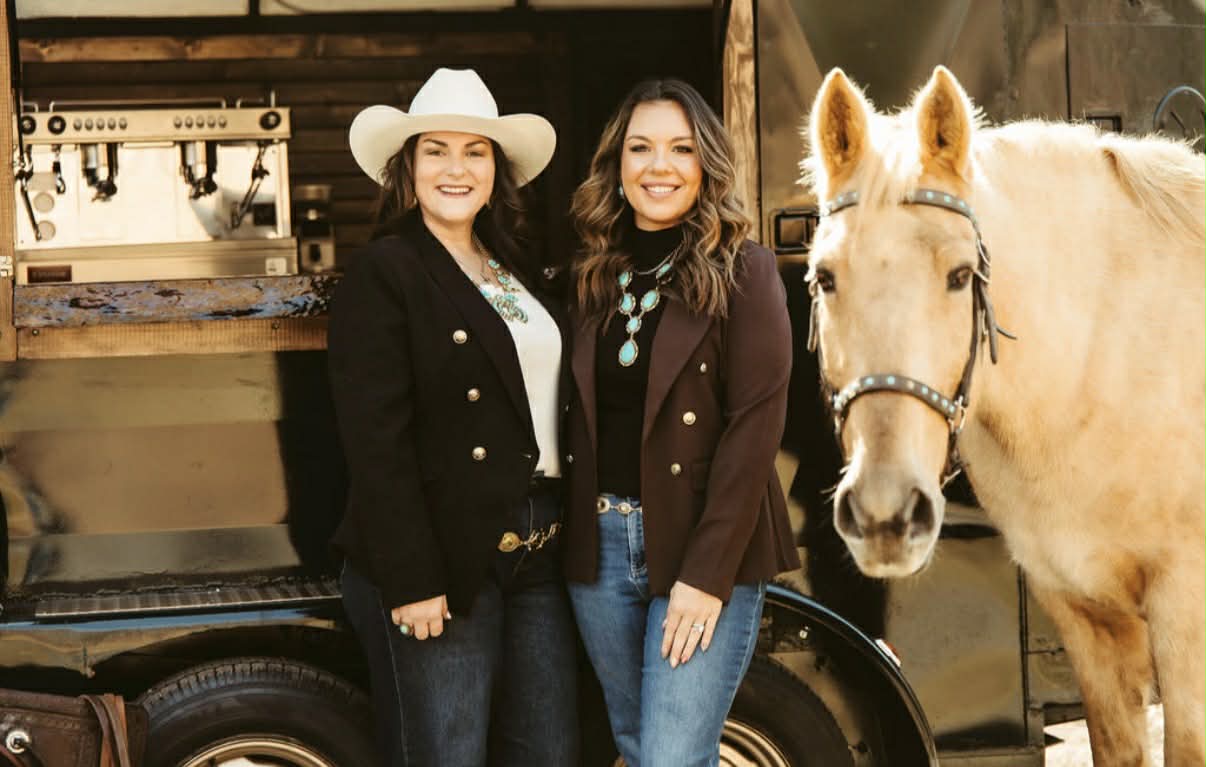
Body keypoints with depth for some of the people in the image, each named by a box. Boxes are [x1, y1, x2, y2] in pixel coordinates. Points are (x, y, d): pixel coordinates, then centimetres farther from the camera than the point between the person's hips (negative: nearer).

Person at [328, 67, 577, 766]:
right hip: (444, 565, -7)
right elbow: (376, 440, -14)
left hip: (540, 558, 7)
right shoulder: (384, 272, -7)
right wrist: (411, 581, -18)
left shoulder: (516, 269, 14)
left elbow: (548, 405, 14)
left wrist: (566, 537, 5)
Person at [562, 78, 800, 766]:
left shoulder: (743, 273, -5)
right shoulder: (595, 279, 10)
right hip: (601, 546, 5)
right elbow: (578, 421, 11)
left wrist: (708, 574, -17)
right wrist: (574, 540, 0)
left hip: (706, 553, -5)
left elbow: (755, 426, -11)